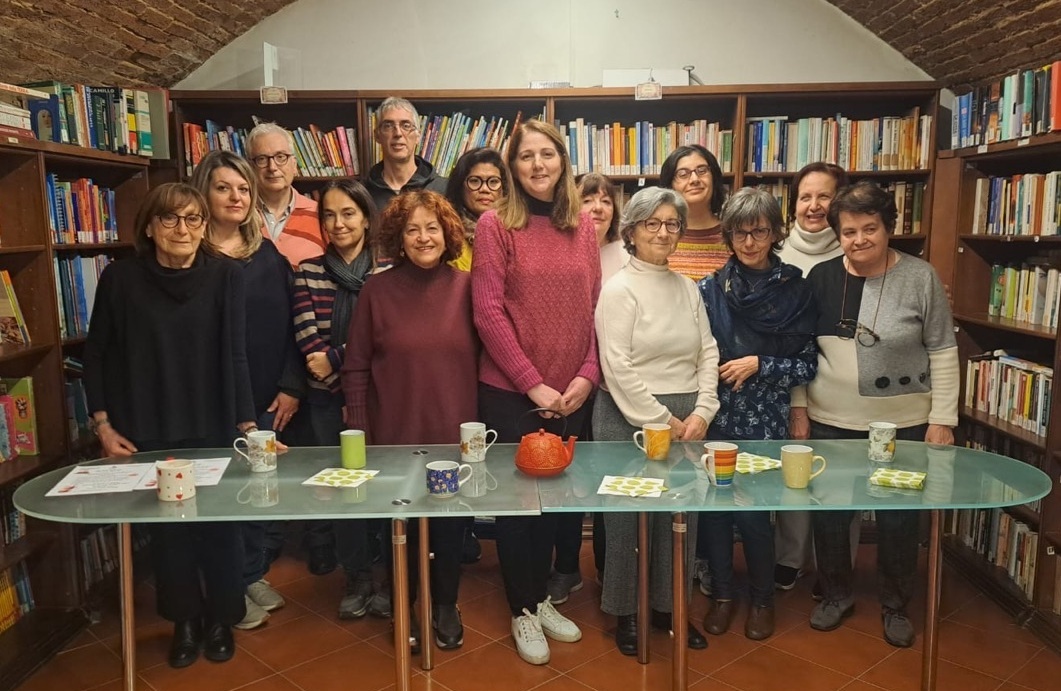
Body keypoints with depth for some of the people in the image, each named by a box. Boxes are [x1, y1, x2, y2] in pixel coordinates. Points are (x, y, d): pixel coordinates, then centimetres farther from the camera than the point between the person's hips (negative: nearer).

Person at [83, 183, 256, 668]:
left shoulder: (225, 276, -8)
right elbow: (96, 355, 3)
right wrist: (103, 425, -2)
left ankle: (220, 620, 30)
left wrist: (247, 424, -17)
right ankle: (184, 621, 32)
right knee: (166, 530, 12)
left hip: (213, 432, -1)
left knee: (220, 527, 9)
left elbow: (234, 354, -11)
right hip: (147, 436, 1)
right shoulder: (120, 278, -4)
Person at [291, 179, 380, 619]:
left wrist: (334, 359, -12)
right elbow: (307, 337, -4)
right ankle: (357, 579, 25)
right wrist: (346, 375, -15)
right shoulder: (308, 272, 5)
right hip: (328, 399, 2)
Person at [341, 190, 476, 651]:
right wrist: (358, 434, -3)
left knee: (451, 522, 12)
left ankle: (446, 604, 35)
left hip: (455, 434, 1)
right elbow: (356, 368, -1)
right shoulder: (378, 290, -4)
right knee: (402, 526, 13)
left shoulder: (466, 287, -2)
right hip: (396, 437, 0)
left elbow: (480, 356, 3)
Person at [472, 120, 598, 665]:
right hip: (510, 391, -4)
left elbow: (595, 306, 6)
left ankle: (540, 598, 35)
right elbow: (488, 313, -12)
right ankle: (523, 611, 27)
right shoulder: (495, 224, -7)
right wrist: (533, 383, -14)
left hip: (571, 392, 4)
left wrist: (587, 375, -6)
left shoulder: (582, 226, 5)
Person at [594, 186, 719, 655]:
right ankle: (625, 613, 23)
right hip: (630, 418, -5)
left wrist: (701, 413, -3)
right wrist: (662, 422, -12)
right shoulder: (619, 289, -7)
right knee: (629, 518, 5)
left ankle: (668, 605, 30)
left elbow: (708, 353, 10)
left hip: (686, 420, 6)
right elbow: (618, 368, -14)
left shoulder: (688, 288, 11)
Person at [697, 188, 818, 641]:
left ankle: (762, 598, 25)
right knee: (713, 505, 5)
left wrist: (759, 365, -11)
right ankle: (722, 593, 28)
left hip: (764, 420, -1)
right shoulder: (709, 289, 2)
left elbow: (807, 366, 0)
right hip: (715, 416, 2)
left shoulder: (795, 292, -1)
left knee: (752, 510, -2)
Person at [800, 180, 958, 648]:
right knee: (829, 514, 10)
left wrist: (942, 419, -6)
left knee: (898, 519, 9)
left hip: (903, 425, -2)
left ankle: (895, 605, 32)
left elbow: (943, 353, -3)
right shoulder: (820, 278, -1)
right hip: (831, 423, 2)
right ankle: (836, 594, 32)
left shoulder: (920, 278, -7)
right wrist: (798, 410, 3)